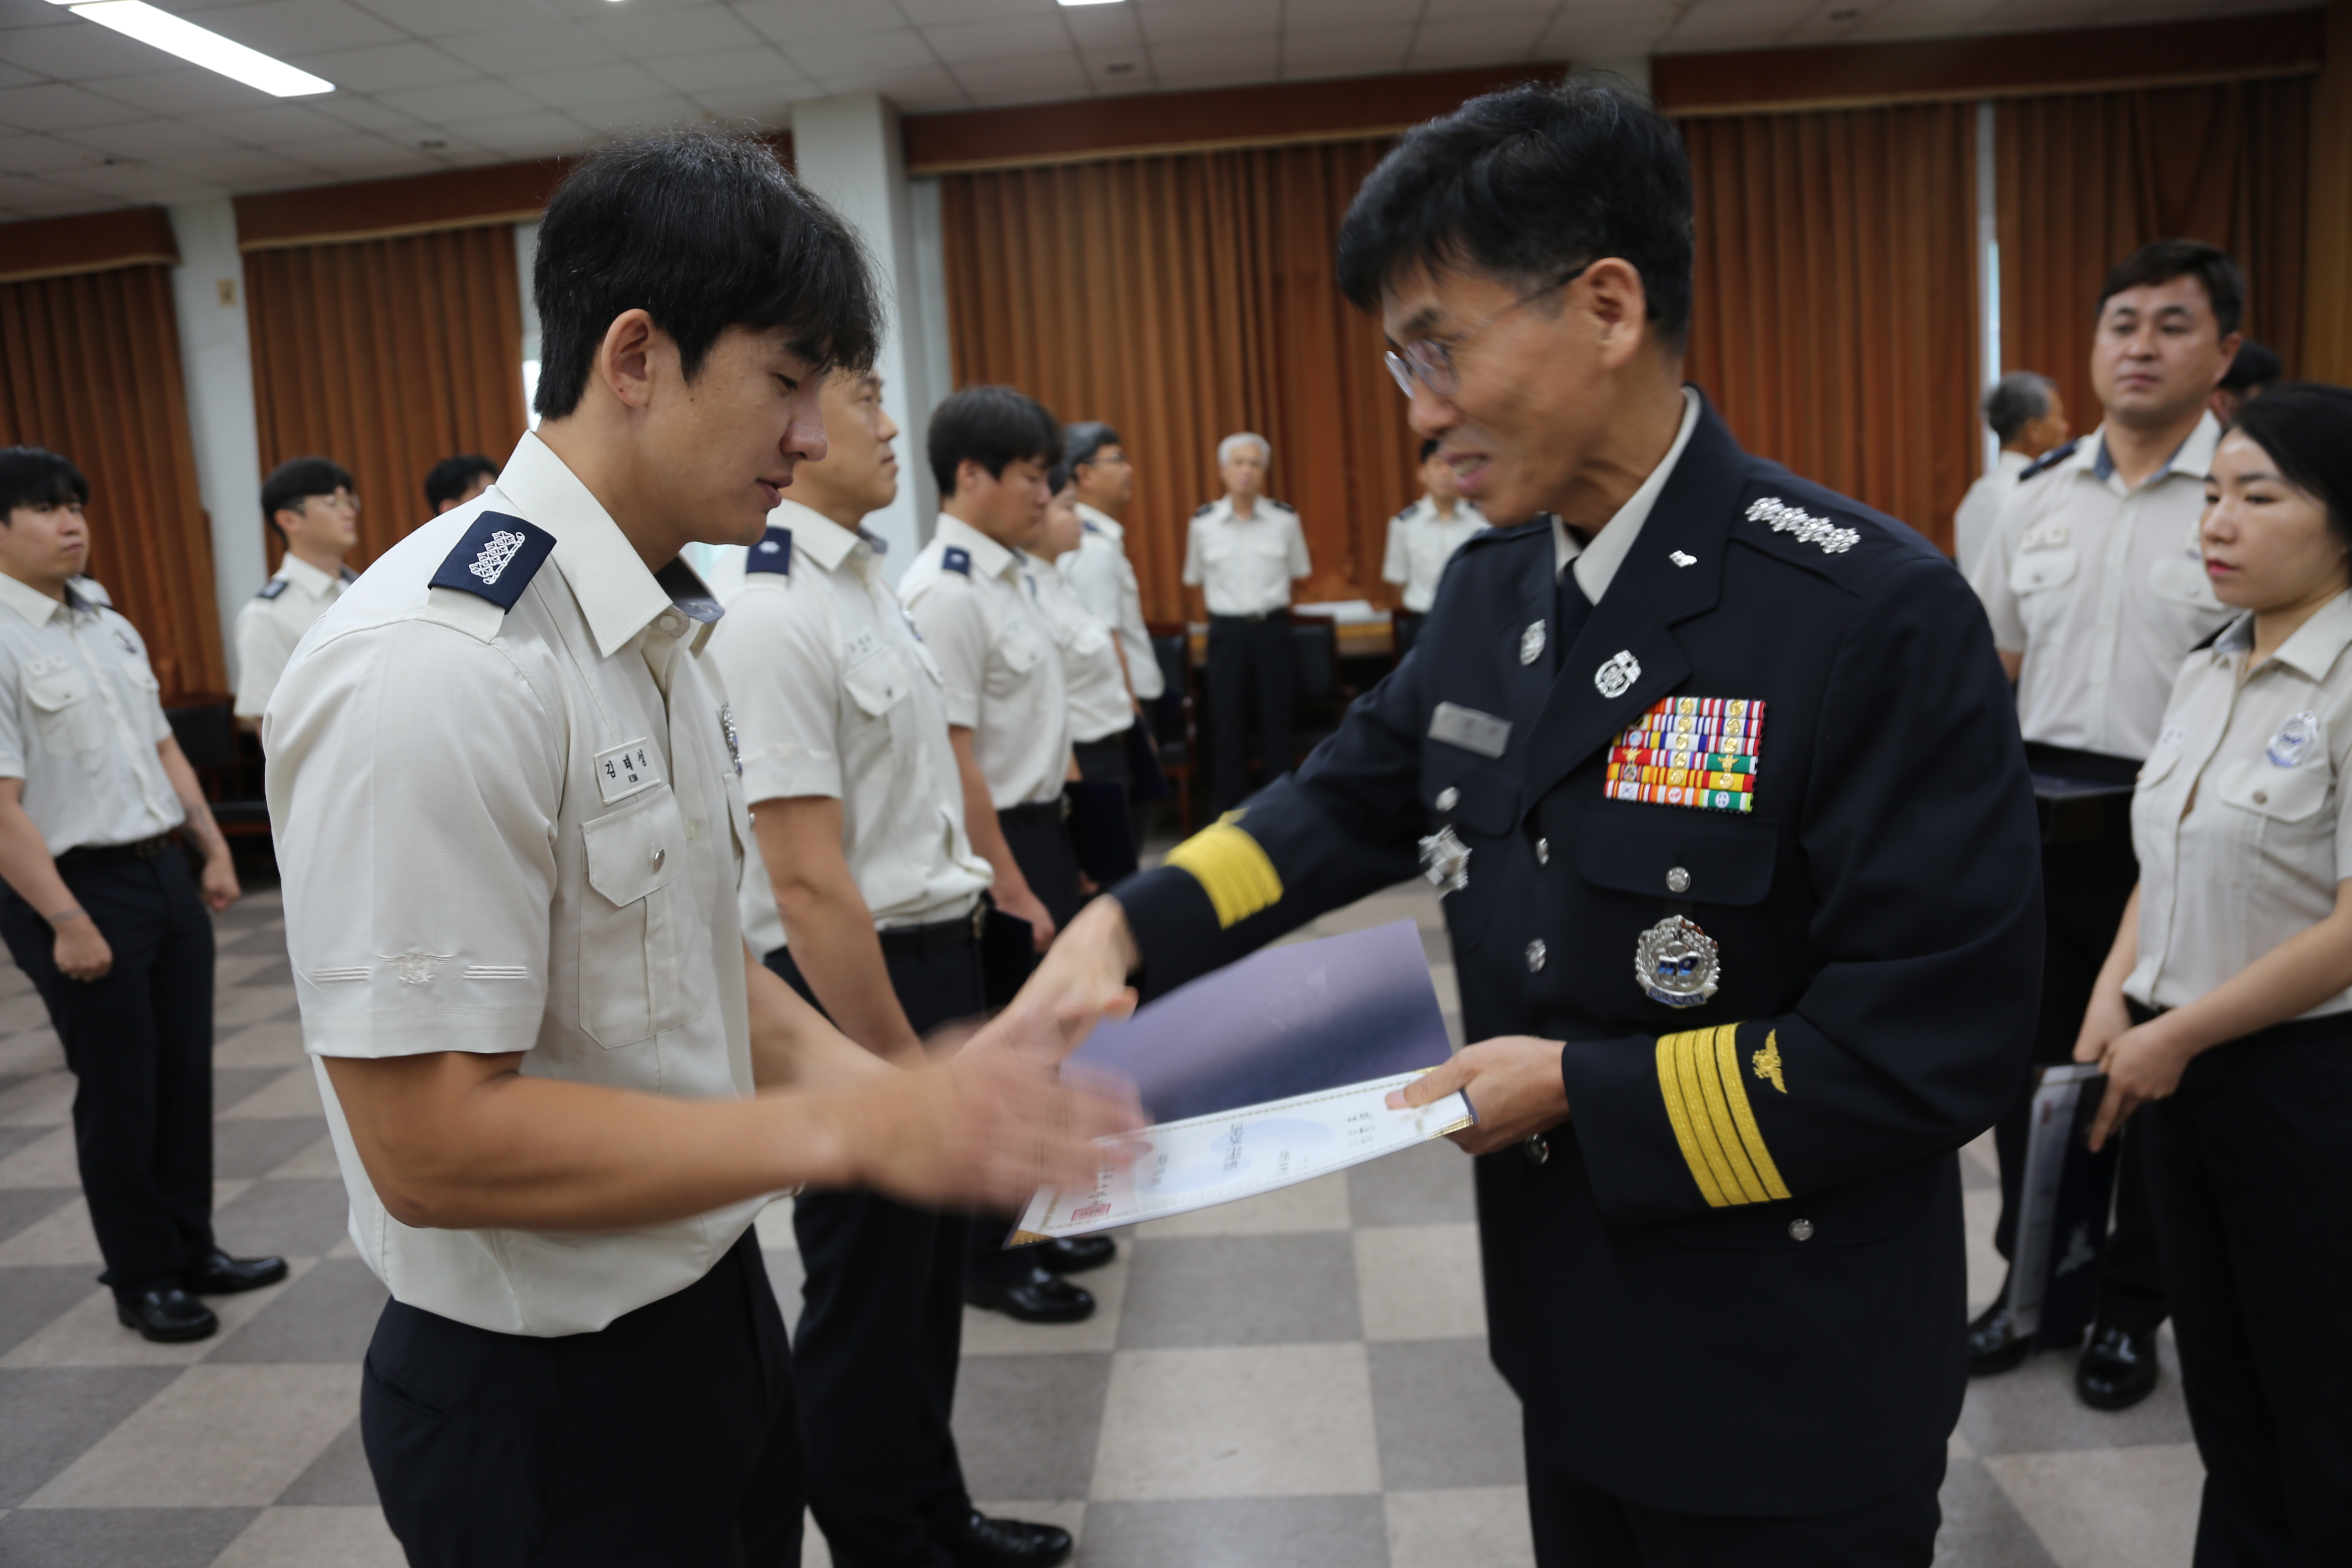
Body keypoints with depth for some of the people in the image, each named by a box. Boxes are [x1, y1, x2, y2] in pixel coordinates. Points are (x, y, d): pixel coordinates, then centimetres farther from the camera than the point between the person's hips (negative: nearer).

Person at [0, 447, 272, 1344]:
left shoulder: (111, 628, 11)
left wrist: (213, 849, 12)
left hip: (164, 874, 7)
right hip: (80, 890, -7)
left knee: (186, 1075, 13)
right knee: (120, 1094, 4)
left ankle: (193, 1251, 28)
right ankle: (142, 1280, 20)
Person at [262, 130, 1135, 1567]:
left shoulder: (662, 636, 5)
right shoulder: (431, 668, -25)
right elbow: (432, 1146, -25)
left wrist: (892, 1085, -4)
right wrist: (854, 1129, -25)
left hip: (713, 1307, 8)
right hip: (544, 1394, -8)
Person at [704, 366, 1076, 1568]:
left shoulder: (861, 578, 9)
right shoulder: (772, 612, -20)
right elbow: (808, 885, -23)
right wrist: (901, 1062, -18)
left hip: (935, 959, 10)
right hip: (857, 980, -9)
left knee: (929, 1270, 23)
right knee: (867, 1297, 9)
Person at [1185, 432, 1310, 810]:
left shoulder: (1285, 519, -3)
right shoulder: (1203, 522, 0)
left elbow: (1298, 573, 10)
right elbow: (1196, 580, 11)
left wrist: (1271, 606, 8)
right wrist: (1225, 610, 8)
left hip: (1273, 629, 0)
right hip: (1226, 632, 1)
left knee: (1278, 722, 4)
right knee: (1229, 725, 5)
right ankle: (1232, 814, 13)